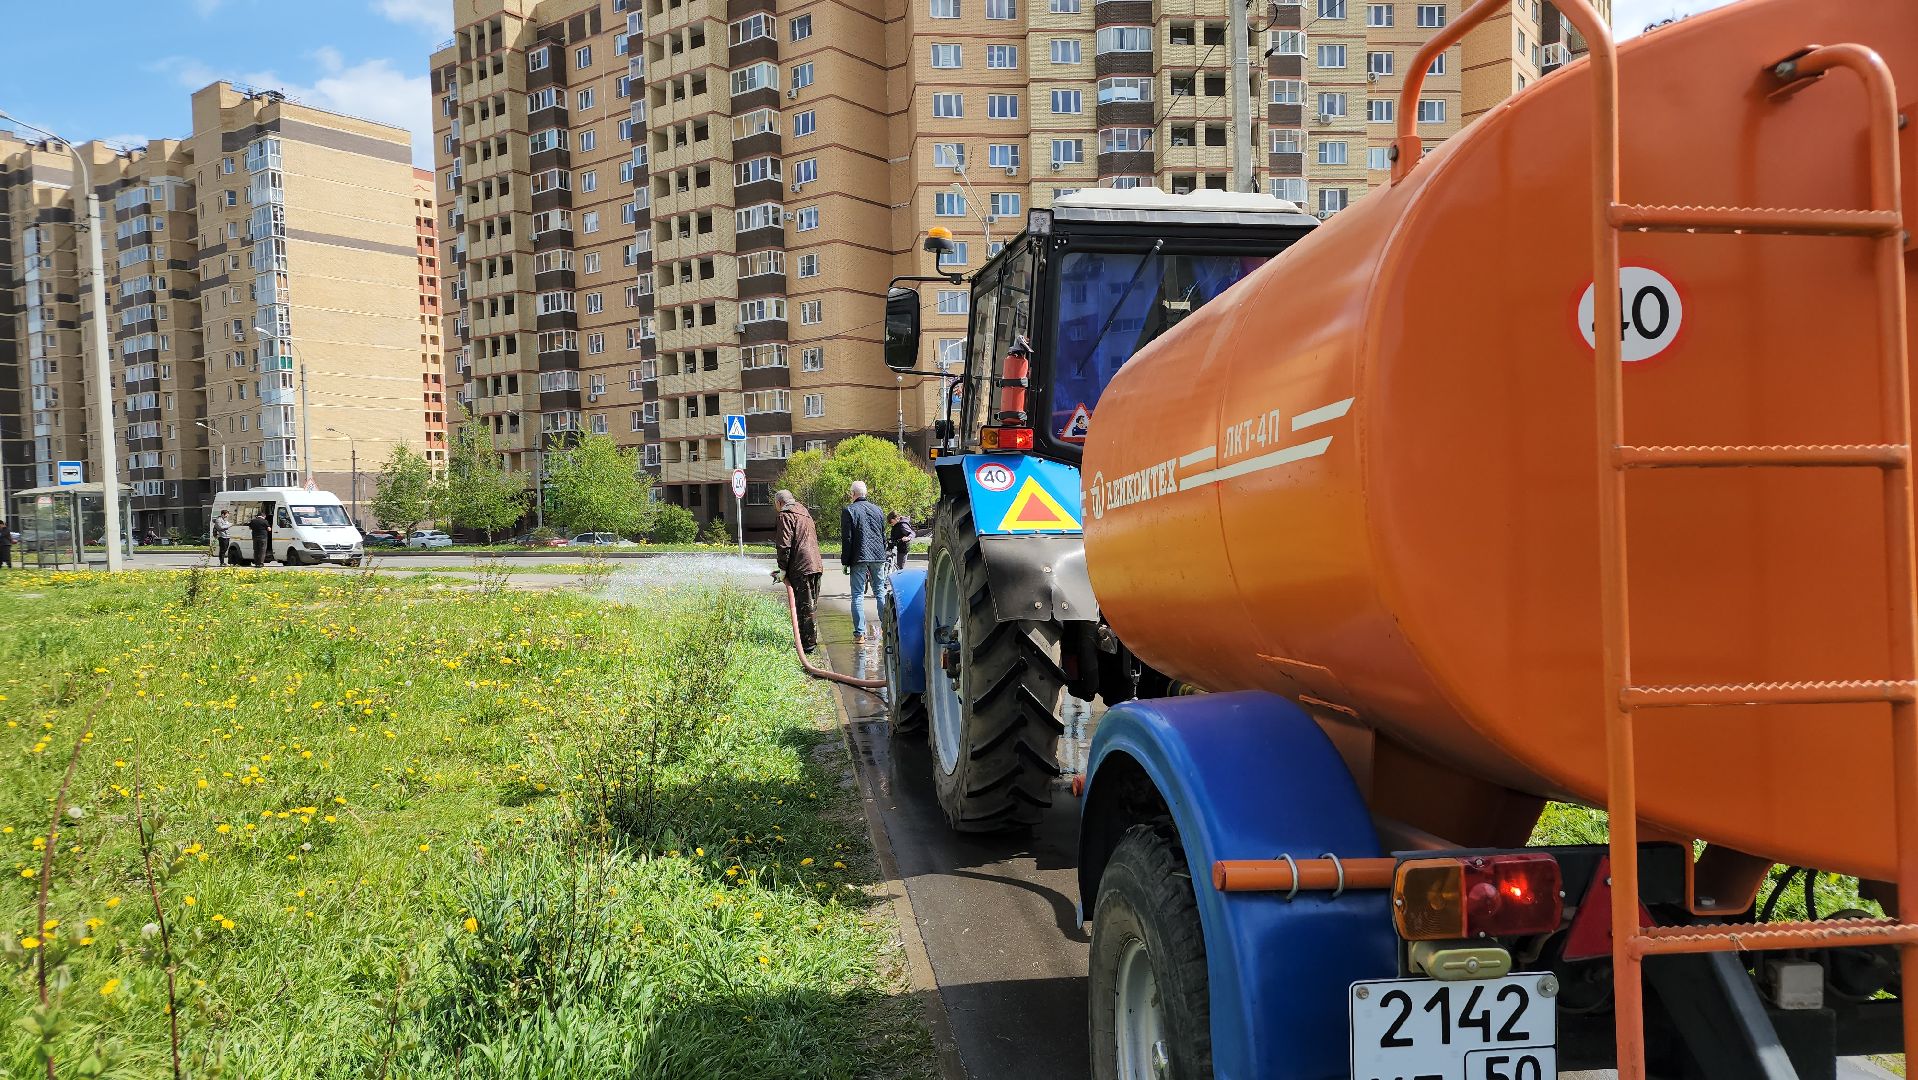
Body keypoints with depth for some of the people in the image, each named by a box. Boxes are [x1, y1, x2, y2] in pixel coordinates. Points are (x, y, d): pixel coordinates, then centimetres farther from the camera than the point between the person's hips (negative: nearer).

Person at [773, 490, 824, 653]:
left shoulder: (786, 515, -5)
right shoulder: (805, 512, 23)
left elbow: (784, 545, -14)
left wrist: (783, 568, -6)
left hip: (801, 567, -9)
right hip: (816, 565, 9)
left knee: (804, 607, -6)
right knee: (811, 606, 15)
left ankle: (808, 644, -5)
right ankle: (811, 641, 20)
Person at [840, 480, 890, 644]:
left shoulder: (848, 511, -4)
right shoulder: (877, 510, 12)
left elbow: (846, 539, -6)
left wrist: (845, 561, -1)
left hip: (859, 557, -4)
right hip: (878, 557, 5)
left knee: (858, 595, -2)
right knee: (880, 592, 12)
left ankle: (859, 633, -6)